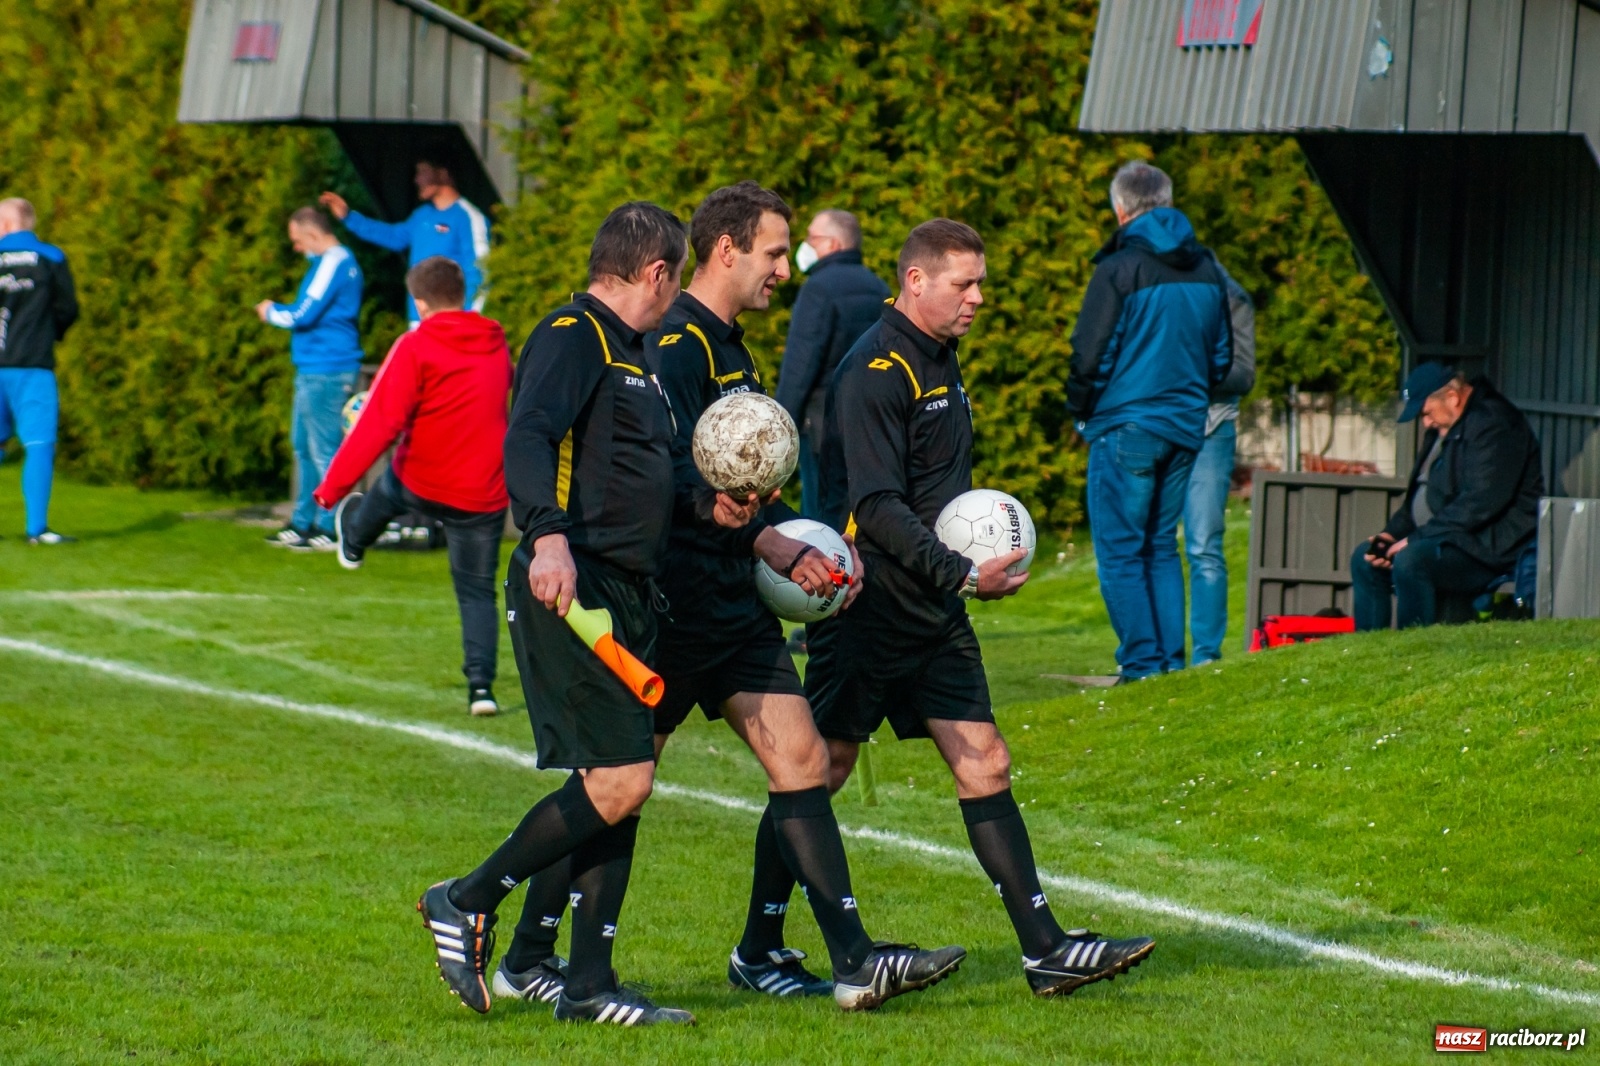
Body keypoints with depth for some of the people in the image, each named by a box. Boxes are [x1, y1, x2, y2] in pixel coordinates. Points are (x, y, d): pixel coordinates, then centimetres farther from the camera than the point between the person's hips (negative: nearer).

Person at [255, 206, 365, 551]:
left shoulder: (332, 264, -16)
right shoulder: (337, 260, 15)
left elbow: (303, 315, -19)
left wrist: (271, 312, -1)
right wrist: (279, 311, 12)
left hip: (325, 373, -11)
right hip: (314, 370, 11)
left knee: (324, 449, -6)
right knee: (304, 446, 16)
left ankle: (329, 528, -3)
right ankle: (303, 524, 22)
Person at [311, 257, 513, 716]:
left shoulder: (415, 348, -13)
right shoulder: (496, 346, 3)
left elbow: (379, 423, -19)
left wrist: (334, 485, -16)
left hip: (421, 486, -2)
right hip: (484, 496, 2)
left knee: (386, 493, 33)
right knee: (478, 592, 9)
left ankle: (353, 538, 63)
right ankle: (481, 685, -4)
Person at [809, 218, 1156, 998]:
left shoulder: (940, 360, 14)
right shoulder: (876, 372, -16)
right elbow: (877, 507, -22)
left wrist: (976, 562, 12)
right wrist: (963, 575, -25)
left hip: (934, 612, 9)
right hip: (868, 607, -9)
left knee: (984, 766, 2)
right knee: (820, 772, -1)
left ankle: (1045, 951, 0)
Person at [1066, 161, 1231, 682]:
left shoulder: (1119, 268, -12)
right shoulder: (1205, 268, 8)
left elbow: (1090, 353, -10)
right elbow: (1221, 356, 16)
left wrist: (1082, 411, 6)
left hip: (1127, 428, -6)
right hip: (1186, 428, 6)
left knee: (1120, 550, -1)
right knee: (1162, 546, 14)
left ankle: (1142, 663, -7)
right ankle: (1172, 659, 9)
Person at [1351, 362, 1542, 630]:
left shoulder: (1493, 424, -16)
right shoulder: (1443, 428, 17)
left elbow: (1481, 503, -25)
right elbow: (1420, 496, 22)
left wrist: (1417, 538, -22)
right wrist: (1391, 533, 3)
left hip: (1488, 547, -11)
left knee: (1410, 560, -32)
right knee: (1364, 559, 7)